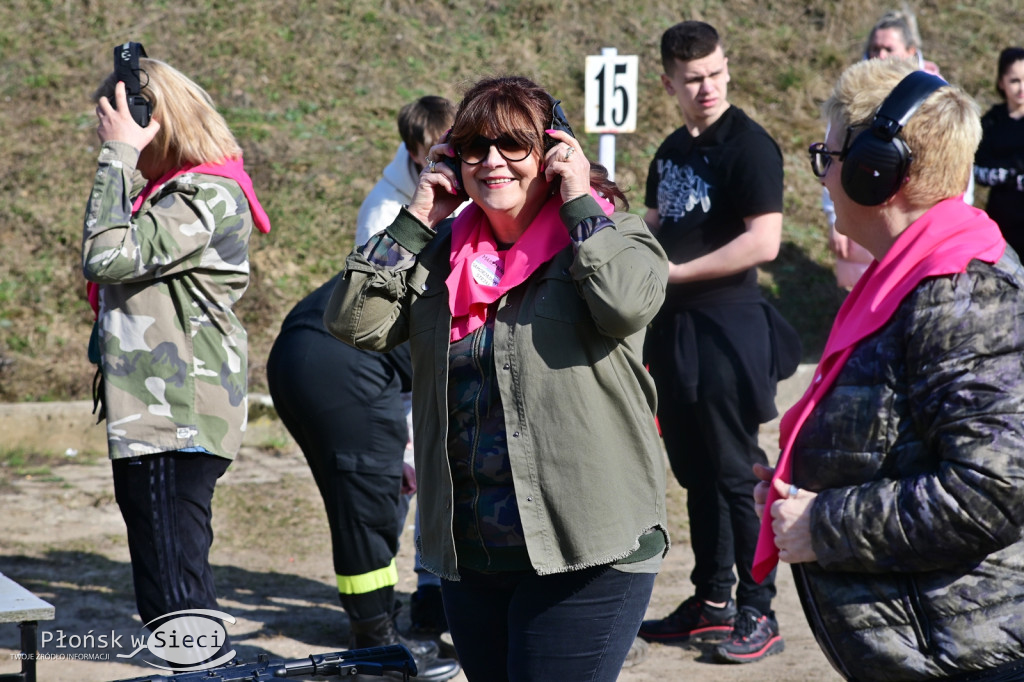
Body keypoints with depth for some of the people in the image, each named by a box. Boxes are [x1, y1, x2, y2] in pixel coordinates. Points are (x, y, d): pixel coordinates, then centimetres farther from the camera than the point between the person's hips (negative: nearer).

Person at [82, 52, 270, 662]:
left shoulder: (208, 195, -13)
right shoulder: (170, 191, 17)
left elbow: (108, 256, -23)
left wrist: (118, 155, -16)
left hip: (177, 425, -11)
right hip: (153, 420, 11)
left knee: (177, 598, -11)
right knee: (166, 594, 16)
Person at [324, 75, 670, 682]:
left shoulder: (607, 234, -1)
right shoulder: (440, 253, 11)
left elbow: (629, 303, -23)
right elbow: (353, 322, 1)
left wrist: (580, 202, -11)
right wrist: (417, 217, 0)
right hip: (468, 553, 6)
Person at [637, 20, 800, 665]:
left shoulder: (749, 145, -11)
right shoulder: (672, 151, 13)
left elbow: (763, 242, -19)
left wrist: (674, 271, -15)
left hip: (727, 328, -8)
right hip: (674, 327, 8)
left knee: (735, 473, -2)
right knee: (694, 470, 13)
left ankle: (759, 614, 8)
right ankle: (712, 603, 23)